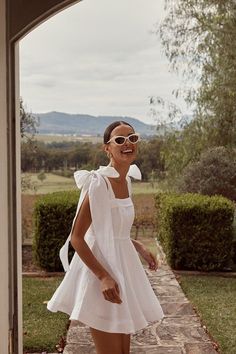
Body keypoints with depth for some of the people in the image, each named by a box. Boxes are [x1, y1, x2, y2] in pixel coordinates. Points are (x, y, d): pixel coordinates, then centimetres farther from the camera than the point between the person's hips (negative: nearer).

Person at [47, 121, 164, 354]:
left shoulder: (126, 181, 6)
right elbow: (76, 237, -20)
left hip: (122, 268, 8)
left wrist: (139, 248, 12)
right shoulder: (98, 183, -19)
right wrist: (103, 277, -24)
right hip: (101, 268, -8)